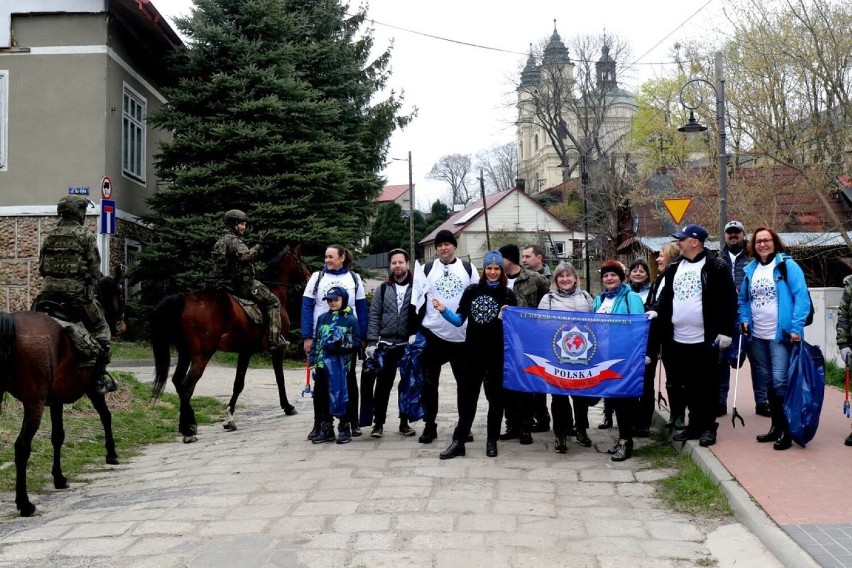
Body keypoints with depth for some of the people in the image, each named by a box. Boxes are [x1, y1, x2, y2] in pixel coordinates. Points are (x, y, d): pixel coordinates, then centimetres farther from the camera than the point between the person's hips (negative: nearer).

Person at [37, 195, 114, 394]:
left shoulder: (50, 236, 11)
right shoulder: (85, 235, -4)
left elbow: (41, 268, 12)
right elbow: (95, 269, -6)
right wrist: (91, 287, 9)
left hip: (49, 293, 5)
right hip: (77, 293, -5)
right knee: (101, 330, 6)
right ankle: (100, 378, -1)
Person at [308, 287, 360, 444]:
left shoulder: (351, 320, 0)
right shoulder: (322, 318, 13)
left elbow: (357, 342, -1)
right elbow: (316, 341, 15)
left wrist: (343, 345, -19)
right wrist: (312, 361, 10)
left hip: (341, 365, -4)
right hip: (323, 364, 5)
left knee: (340, 394, -2)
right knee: (322, 396, 8)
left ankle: (344, 428, 10)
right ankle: (326, 428, 18)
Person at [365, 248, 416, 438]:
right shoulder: (383, 289, 6)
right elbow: (374, 316, 4)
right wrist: (371, 342, -4)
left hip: (410, 345, -1)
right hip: (386, 345, 1)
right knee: (383, 385, 3)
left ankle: (404, 422, 20)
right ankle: (378, 423, 12)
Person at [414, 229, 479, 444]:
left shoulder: (468, 268, 5)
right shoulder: (427, 269, 4)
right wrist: (416, 329, -1)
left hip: (462, 335, 1)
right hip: (433, 334, 0)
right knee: (429, 382, 4)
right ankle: (429, 425, 14)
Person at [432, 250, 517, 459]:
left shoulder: (507, 295, 0)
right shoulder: (472, 291, 4)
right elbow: (459, 321, 6)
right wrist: (443, 311, -9)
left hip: (498, 354, -1)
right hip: (473, 351, 1)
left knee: (495, 396, 7)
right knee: (468, 395, 5)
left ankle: (492, 441, 19)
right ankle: (458, 441, 8)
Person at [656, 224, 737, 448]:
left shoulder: (716, 266, -6)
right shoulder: (674, 268, 13)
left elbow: (728, 300, -9)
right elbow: (665, 299, 20)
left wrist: (726, 331, -13)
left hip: (706, 338, -6)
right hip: (678, 339, 6)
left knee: (707, 385, 3)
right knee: (688, 385, 12)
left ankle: (708, 427, 11)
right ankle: (695, 424, 22)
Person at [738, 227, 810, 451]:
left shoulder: (787, 266, -6)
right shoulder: (750, 270, 11)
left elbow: (802, 297, -12)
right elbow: (743, 300, 20)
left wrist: (796, 328, -18)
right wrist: (744, 320, 3)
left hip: (781, 335, -6)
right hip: (757, 336, 6)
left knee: (780, 381, -10)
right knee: (766, 382, 12)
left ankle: (786, 430, 0)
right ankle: (776, 426, 23)